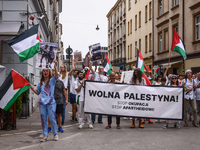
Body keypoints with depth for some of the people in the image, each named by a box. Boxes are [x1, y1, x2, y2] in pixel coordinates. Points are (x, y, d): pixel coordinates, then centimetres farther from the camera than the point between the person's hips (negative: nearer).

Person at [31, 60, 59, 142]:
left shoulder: (52, 80, 4)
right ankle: (45, 136, 11)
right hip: (42, 103, 4)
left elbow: (56, 74, -16)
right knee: (43, 120, 4)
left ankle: (55, 134, 12)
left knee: (52, 119, -2)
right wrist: (32, 88, 3)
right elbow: (37, 92, 19)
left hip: (51, 102, -4)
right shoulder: (40, 82, 16)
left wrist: (55, 65, -23)